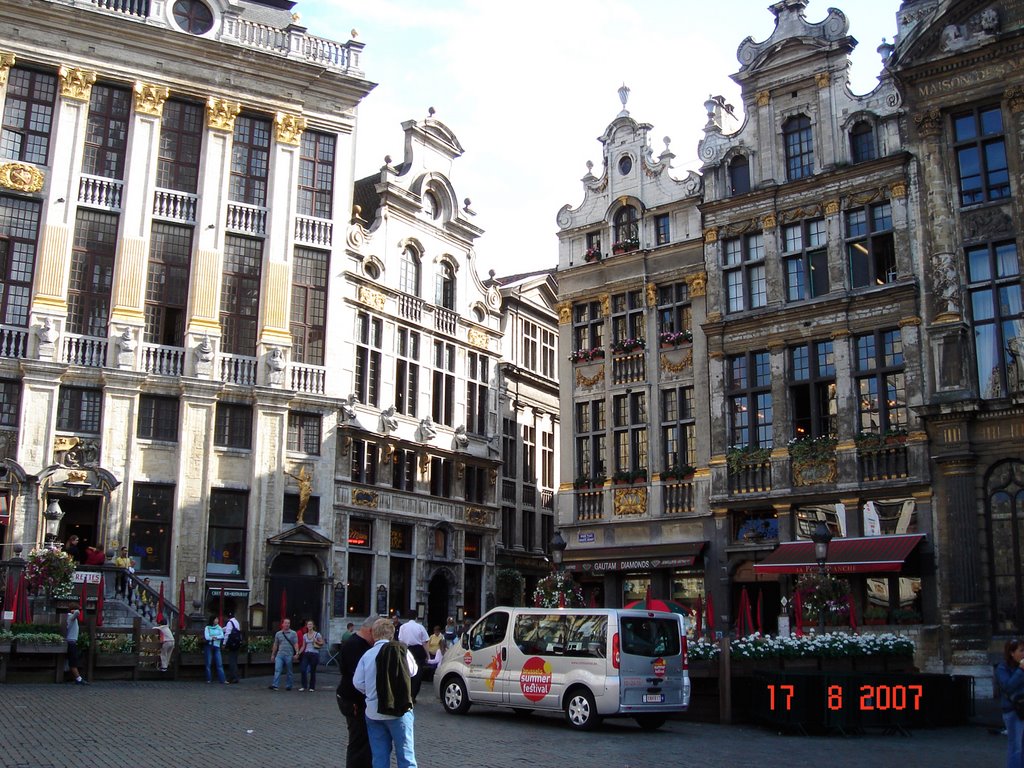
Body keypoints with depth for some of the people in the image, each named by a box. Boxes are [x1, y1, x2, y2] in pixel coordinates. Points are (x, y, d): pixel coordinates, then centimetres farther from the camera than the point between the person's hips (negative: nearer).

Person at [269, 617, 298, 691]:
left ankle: (288, 686, 15)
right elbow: (275, 645, 18)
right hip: (279, 654, 2)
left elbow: (296, 644, -2)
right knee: (277, 670, -12)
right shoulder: (278, 633, 11)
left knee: (289, 672, 6)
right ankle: (275, 685, -18)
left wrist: (297, 653, -13)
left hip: (289, 655, -2)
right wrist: (273, 655, 17)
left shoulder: (293, 633, 3)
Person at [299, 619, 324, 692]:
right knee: (302, 670, -8)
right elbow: (303, 646, 12)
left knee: (312, 671, 1)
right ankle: (304, 686, 5)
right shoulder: (305, 636, 10)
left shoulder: (317, 634, -1)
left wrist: (316, 641, -15)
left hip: (314, 654, -3)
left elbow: (322, 643, 1)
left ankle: (312, 687, 12)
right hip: (306, 654, 3)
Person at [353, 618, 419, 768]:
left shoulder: (367, 655, -4)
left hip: (374, 713, 2)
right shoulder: (402, 651, -6)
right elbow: (413, 671, 9)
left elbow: (357, 682, -4)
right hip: (400, 711, -2)